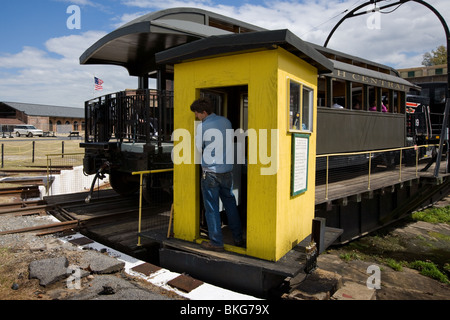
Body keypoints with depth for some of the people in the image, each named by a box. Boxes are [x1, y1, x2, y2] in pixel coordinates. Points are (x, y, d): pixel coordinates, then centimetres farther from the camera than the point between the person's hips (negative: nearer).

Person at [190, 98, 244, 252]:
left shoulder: (202, 126, -10)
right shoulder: (226, 121, 4)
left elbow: (198, 149, -2)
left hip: (210, 171, -5)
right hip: (227, 170, 5)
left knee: (212, 208, 6)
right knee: (230, 205, 16)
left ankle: (216, 242, 13)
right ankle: (238, 238, 25)